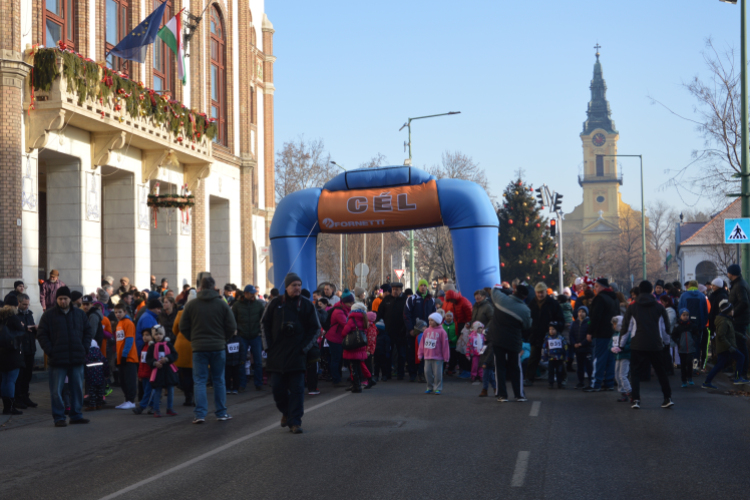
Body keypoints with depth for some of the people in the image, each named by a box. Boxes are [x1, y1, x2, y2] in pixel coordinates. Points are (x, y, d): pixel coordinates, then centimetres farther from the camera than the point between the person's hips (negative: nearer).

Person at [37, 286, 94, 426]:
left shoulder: (79, 314, 9)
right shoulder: (49, 315, 0)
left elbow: (88, 331, 14)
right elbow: (41, 334, -1)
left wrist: (84, 348, 1)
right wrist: (50, 351, -10)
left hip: (77, 358, 3)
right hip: (57, 360, -3)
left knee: (77, 388, 9)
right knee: (56, 390, -1)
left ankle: (76, 415, 19)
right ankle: (59, 417, 6)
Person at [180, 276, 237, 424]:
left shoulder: (191, 305, -1)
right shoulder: (222, 304, -2)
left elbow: (183, 327, 3)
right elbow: (232, 327, -1)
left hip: (199, 347, 0)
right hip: (218, 347, 0)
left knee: (200, 381, 3)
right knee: (219, 381, 10)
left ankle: (200, 414, -5)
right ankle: (221, 413, 13)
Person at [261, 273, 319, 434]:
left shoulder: (306, 305, 2)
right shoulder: (275, 304, 5)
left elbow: (314, 328, 6)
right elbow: (264, 324, 12)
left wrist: (304, 347, -4)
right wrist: (268, 346, 4)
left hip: (297, 355, -2)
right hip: (277, 355, 2)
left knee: (297, 389, -5)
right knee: (277, 387, 4)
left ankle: (295, 421, -1)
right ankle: (286, 412, 27)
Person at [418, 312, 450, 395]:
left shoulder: (441, 332, -6)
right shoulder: (427, 331, 7)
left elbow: (445, 345, -6)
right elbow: (422, 343, 11)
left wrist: (446, 357, -7)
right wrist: (420, 354, 8)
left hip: (437, 357, -5)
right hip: (427, 357, 5)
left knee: (437, 373, -1)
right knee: (427, 372, 7)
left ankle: (437, 388, 8)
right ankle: (430, 387, 19)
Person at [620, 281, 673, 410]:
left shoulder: (632, 307, 1)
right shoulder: (659, 307, 5)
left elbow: (626, 326, 4)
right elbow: (665, 326, 13)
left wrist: (621, 342, 16)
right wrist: (666, 341, 29)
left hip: (637, 345, -1)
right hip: (656, 345, 1)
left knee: (636, 373, 4)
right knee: (661, 372, 14)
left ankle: (636, 400, -6)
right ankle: (668, 398, 13)